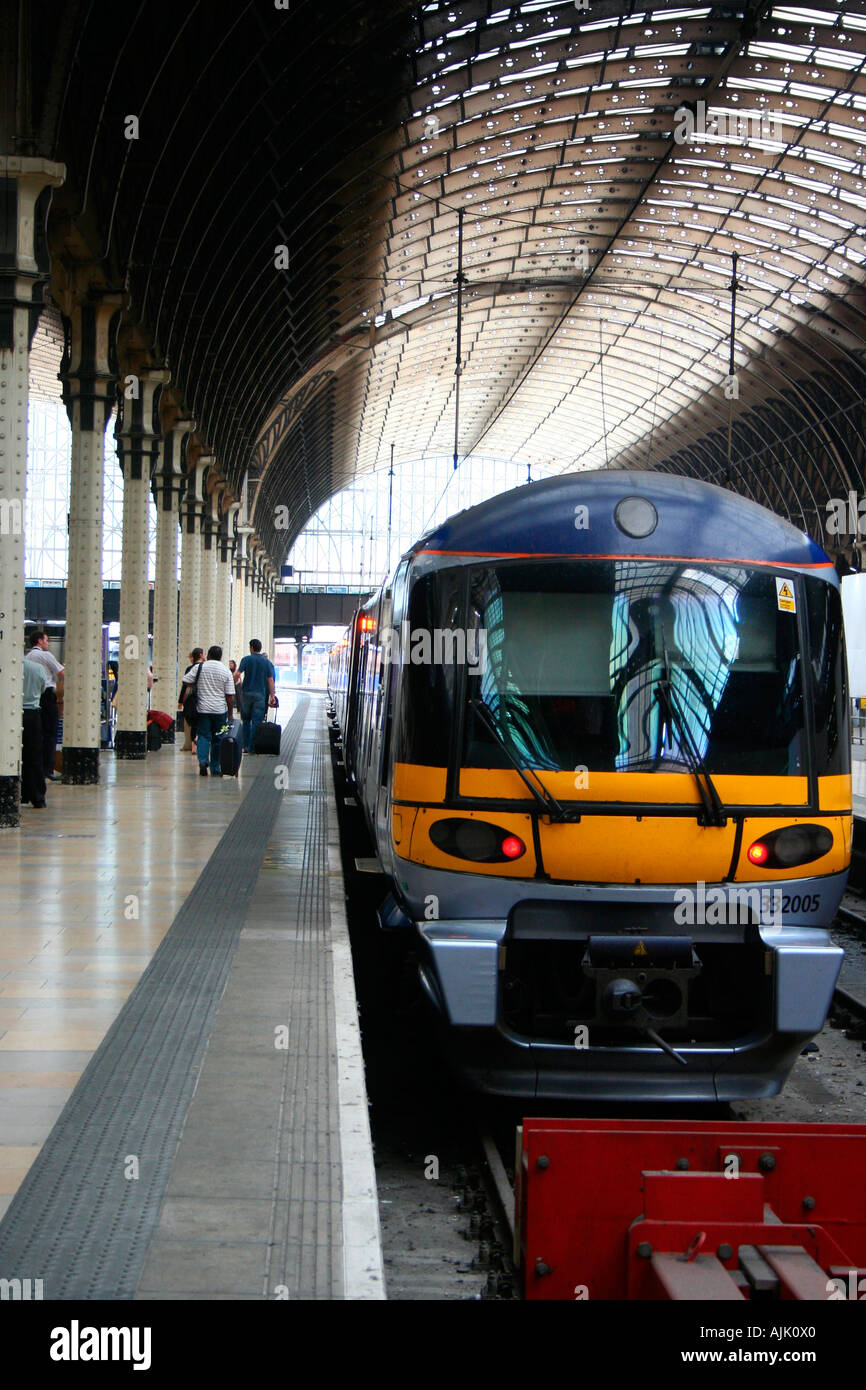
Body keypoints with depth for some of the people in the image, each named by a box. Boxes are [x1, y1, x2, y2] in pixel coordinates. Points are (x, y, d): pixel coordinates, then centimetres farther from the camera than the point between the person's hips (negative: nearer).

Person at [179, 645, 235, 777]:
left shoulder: (199, 667, 1)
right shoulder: (226, 671, 0)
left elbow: (185, 683, 1)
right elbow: (230, 696, 0)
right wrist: (230, 714, 5)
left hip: (203, 708, 0)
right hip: (220, 710, 0)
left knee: (203, 736, 4)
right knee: (217, 740, 8)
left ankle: (202, 760, -20)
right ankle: (215, 769, 12)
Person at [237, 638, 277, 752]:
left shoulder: (246, 659, -1)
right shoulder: (266, 662, 3)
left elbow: (238, 674, -12)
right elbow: (270, 680, 0)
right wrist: (272, 696, 2)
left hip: (247, 693, 0)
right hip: (260, 695, 0)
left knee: (246, 720, 14)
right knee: (256, 721, 0)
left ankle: (246, 746, 10)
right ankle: (252, 747, -3)